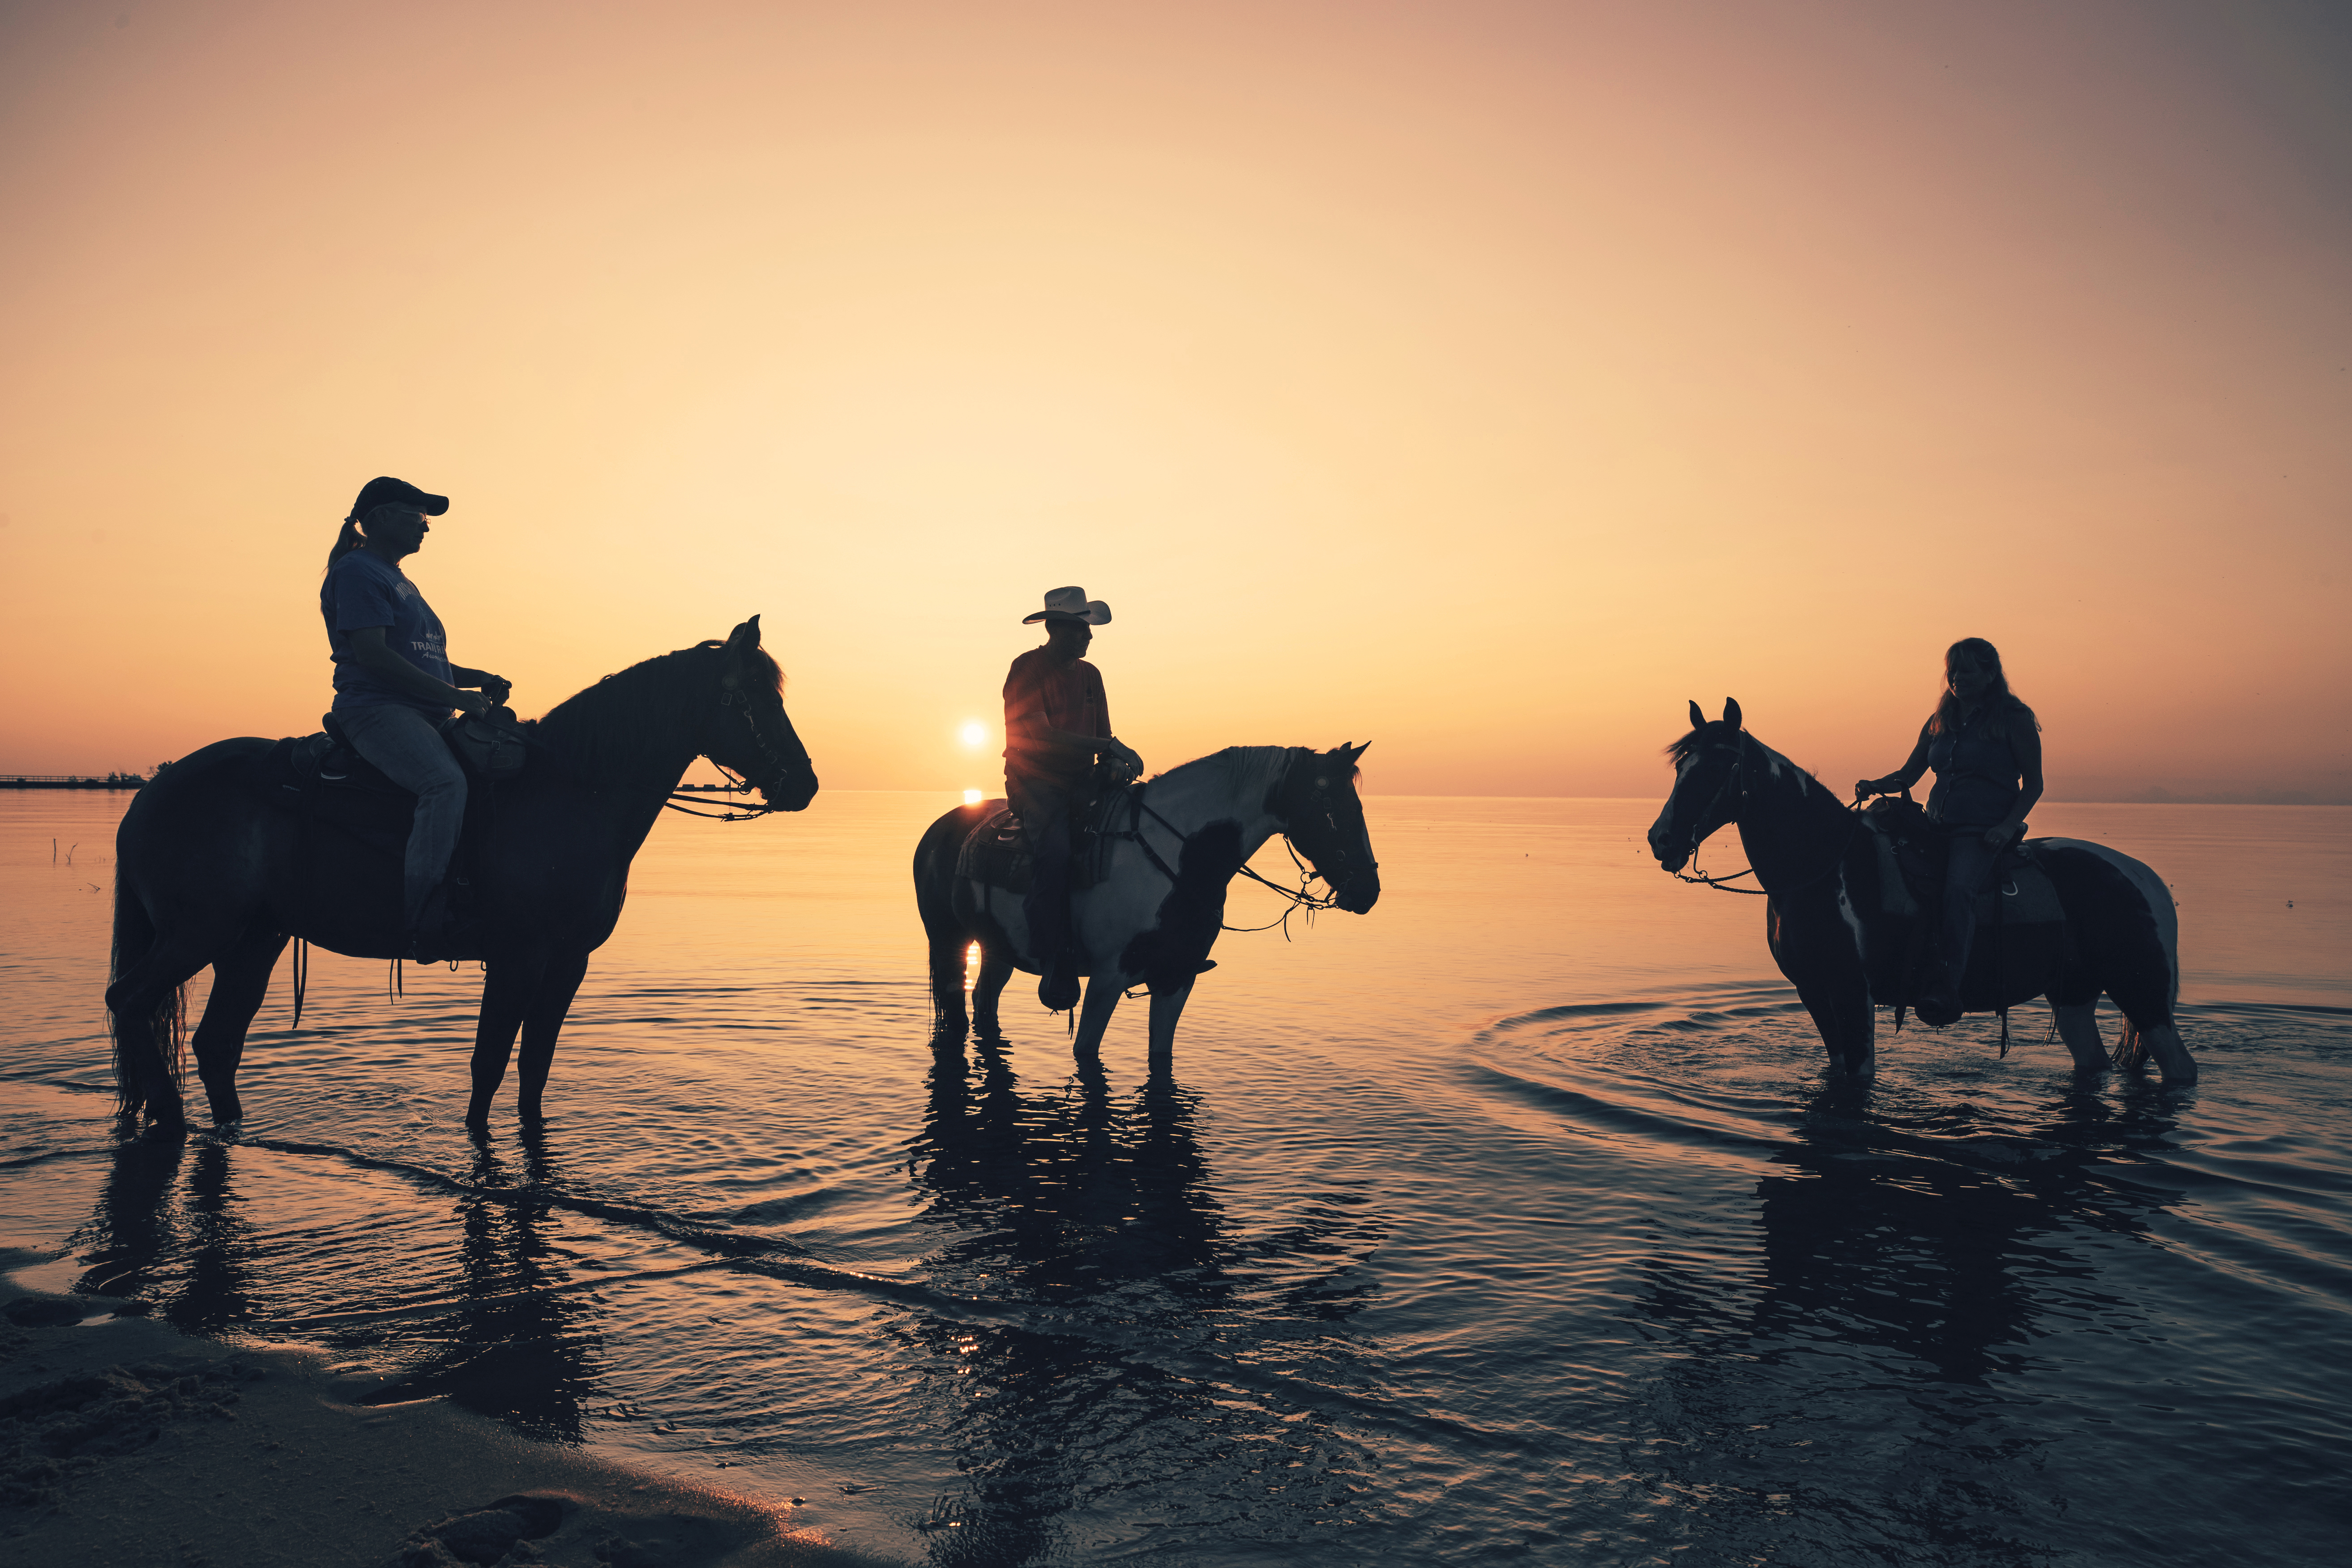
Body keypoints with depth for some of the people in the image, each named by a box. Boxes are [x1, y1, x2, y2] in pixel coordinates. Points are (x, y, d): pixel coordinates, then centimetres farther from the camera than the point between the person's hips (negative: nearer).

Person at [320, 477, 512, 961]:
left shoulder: (399, 581, 27)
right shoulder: (356, 572, -3)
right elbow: (371, 653, -16)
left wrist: (476, 678, 10)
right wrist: (453, 694, -18)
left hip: (424, 715, 10)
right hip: (376, 709, -10)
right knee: (446, 782, -34)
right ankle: (423, 921, -35)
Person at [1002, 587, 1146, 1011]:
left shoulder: (1090, 675, 17)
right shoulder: (1027, 668, -4)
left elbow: (1103, 735, 18)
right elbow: (1040, 735, -16)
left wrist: (1117, 760, -6)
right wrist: (1109, 747, -20)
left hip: (1080, 781, 6)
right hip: (1035, 781, -6)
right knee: (1058, 851, -32)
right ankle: (1056, 964, -24)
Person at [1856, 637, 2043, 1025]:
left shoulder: (2015, 720, 2)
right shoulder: (1939, 722, 17)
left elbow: (2033, 784, 1)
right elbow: (1908, 775, 20)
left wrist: (2008, 826, -14)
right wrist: (1877, 785, -2)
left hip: (1983, 832, -7)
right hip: (1937, 828, 7)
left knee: (1958, 889, -33)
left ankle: (1946, 985, -44)